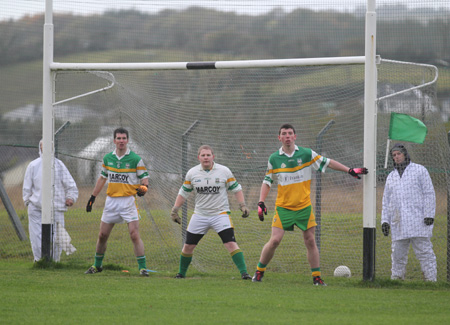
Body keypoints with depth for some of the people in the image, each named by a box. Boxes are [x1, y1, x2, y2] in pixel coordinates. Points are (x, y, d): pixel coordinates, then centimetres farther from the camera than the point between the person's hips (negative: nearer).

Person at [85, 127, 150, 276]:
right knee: (102, 235, 8)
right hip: (111, 201, 4)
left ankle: (143, 267, -9)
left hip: (128, 201, -4)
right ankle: (97, 265, 25)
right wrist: (92, 197, 17)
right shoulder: (108, 158, 8)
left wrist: (143, 189, -24)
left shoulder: (135, 159, -5)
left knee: (134, 235, -13)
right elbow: (102, 178, 18)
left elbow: (144, 179, -3)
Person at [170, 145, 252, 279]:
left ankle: (244, 272, -16)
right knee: (188, 246, 4)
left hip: (220, 214, -2)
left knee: (231, 243, -17)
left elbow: (236, 189, 5)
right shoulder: (192, 173, 1)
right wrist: (175, 210, 7)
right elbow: (183, 192, 12)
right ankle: (181, 273, 25)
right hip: (200, 215, 2)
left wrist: (242, 205, -4)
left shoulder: (224, 171, -4)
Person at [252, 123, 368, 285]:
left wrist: (350, 170, 2)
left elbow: (327, 162, 6)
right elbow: (267, 181, 8)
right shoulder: (274, 159, 0)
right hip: (283, 207, -1)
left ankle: (317, 277, 9)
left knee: (310, 241, 1)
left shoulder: (306, 154, -1)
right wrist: (261, 202, -2)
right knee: (275, 240, -11)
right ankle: (259, 272, 4)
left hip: (304, 207, 1)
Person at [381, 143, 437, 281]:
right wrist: (385, 221, 11)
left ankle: (431, 279, -10)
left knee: (424, 252, -9)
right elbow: (386, 201, 22)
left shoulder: (419, 170, 6)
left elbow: (429, 193, 0)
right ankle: (396, 279, 9)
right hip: (398, 223, 5)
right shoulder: (391, 177, 20)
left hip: (418, 221, -5)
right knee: (398, 254, 4)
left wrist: (429, 215, -10)